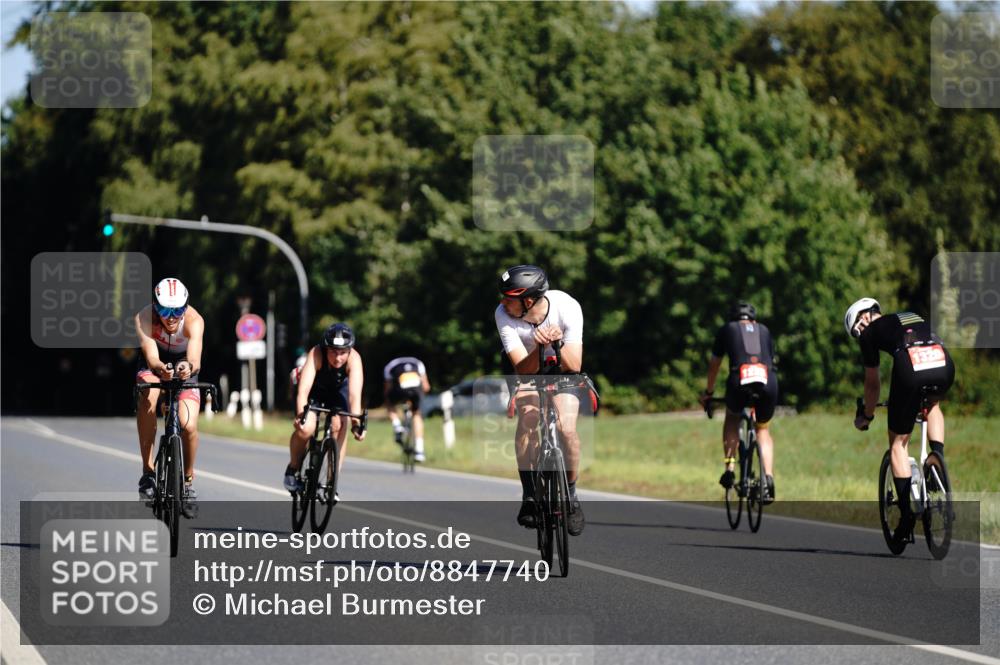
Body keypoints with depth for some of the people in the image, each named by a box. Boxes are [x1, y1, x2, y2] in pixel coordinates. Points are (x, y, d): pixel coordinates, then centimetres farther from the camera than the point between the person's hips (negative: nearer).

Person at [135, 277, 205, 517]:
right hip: (155, 364, 0)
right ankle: (148, 469, -21)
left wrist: (189, 367, -72)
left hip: (184, 365, 0)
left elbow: (195, 356, -49)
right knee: (148, 399, -32)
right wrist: (160, 369, -65)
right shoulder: (144, 317, -32)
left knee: (189, 426, -18)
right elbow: (151, 356, -43)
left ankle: (188, 479, 9)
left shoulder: (194, 320, -33)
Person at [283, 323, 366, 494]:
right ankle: (293, 469, 3)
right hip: (314, 390, -1)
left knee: (340, 425, -25)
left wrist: (356, 423, -56)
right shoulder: (316, 354, -36)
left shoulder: (353, 358, -33)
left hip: (337, 389, 1)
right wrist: (300, 415, -61)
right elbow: (303, 390, -46)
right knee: (305, 428, -25)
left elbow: (355, 393, -43)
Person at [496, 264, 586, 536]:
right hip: (526, 367, 0)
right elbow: (523, 369, -33)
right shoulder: (503, 315, -30)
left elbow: (574, 366, -32)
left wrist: (558, 342, -50)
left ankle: (570, 495, 1)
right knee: (528, 416, -27)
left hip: (563, 364, 0)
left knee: (566, 427, -21)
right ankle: (529, 496, -19)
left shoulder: (567, 307, -32)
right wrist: (540, 347, -52)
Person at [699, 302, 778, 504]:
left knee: (732, 419, 29)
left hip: (740, 380, -1)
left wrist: (707, 393, 46)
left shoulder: (727, 330, 26)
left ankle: (729, 468, 14)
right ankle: (768, 477, 6)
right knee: (763, 430, 24)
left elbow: (714, 364, 33)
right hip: (768, 382, 1)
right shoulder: (764, 331, 30)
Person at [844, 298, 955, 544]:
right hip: (944, 366, 4)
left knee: (898, 443, 14)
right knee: (932, 404, 40)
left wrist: (866, 416, 42)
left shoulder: (870, 332, 21)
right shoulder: (914, 318, 37)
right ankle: (938, 457, 17)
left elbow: (872, 383, 25)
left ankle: (907, 515, 8)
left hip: (910, 368, -4)